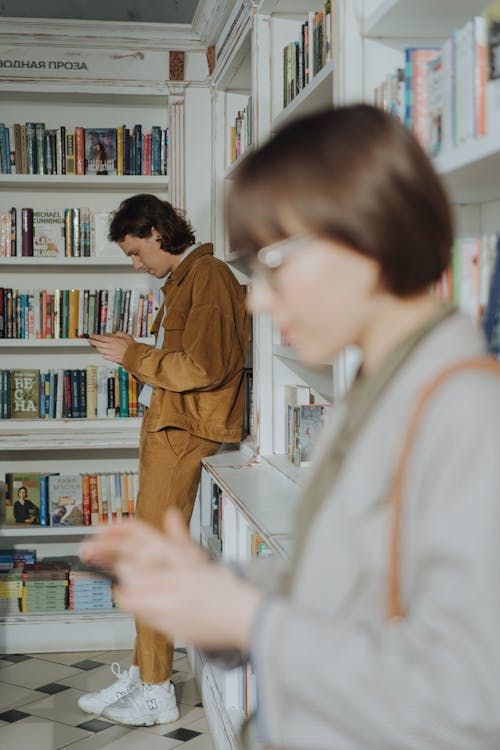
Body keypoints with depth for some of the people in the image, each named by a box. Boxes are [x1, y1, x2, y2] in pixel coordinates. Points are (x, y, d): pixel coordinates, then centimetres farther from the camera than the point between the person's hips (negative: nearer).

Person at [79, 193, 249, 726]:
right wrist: (134, 351, 11)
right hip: (163, 425, 10)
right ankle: (142, 675, 20)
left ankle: (156, 696, 2)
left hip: (183, 432, -10)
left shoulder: (208, 277, -12)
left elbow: (203, 367, -21)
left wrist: (134, 357, -13)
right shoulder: (181, 280, 19)